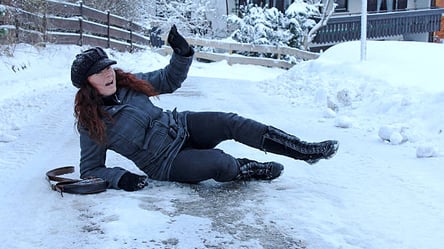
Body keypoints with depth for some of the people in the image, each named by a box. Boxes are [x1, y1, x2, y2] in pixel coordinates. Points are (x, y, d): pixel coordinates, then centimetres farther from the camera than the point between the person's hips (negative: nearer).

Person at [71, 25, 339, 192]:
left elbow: (170, 80, 10)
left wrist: (182, 52, -9)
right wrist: (120, 177, -24)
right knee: (218, 162, -32)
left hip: (180, 125, 5)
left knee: (229, 122, -18)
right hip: (166, 163, -5)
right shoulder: (91, 123, -12)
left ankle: (305, 150, -16)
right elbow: (90, 170, -6)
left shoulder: (129, 82, 0)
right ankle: (248, 170, 1)